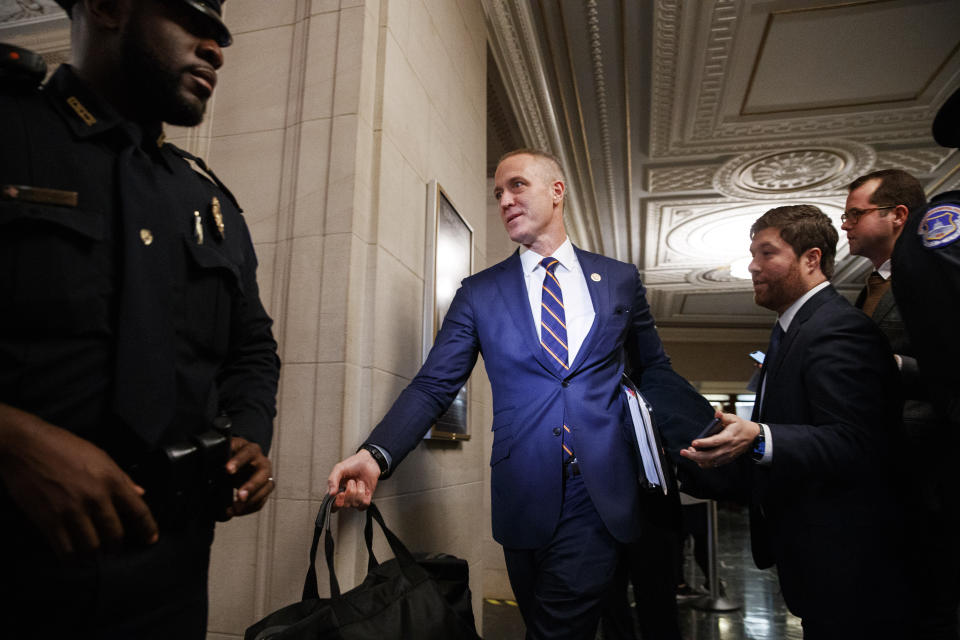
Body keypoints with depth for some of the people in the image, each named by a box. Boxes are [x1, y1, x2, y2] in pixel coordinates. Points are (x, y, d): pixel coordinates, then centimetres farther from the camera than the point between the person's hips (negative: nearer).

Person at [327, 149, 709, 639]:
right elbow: (433, 385, -2)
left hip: (603, 493, 0)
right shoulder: (478, 293, 4)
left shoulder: (621, 280, 7)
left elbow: (654, 372, 14)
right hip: (526, 497, 1)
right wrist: (377, 455, -16)